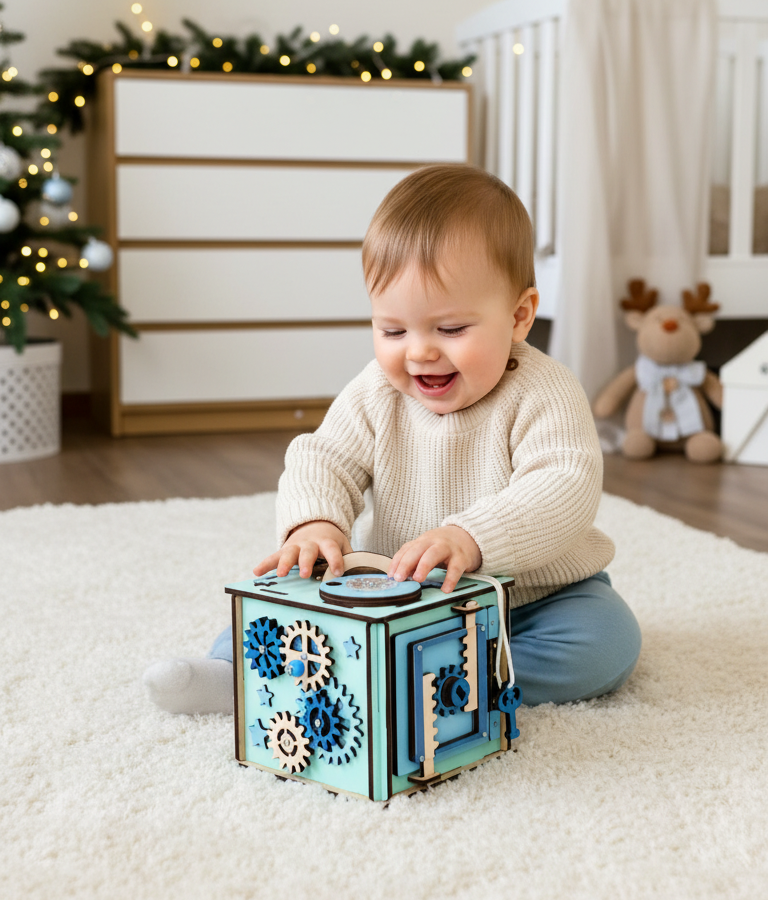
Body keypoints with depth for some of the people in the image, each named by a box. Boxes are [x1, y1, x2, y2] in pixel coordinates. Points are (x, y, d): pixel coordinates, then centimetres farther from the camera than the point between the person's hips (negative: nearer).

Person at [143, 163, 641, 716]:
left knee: (607, 642, -29)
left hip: (534, 594, -2)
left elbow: (566, 488, -32)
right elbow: (322, 461, -9)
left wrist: (470, 537, -49)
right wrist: (314, 523, -34)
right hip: (395, 596, 3)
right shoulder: (374, 395, -6)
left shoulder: (544, 396, -19)